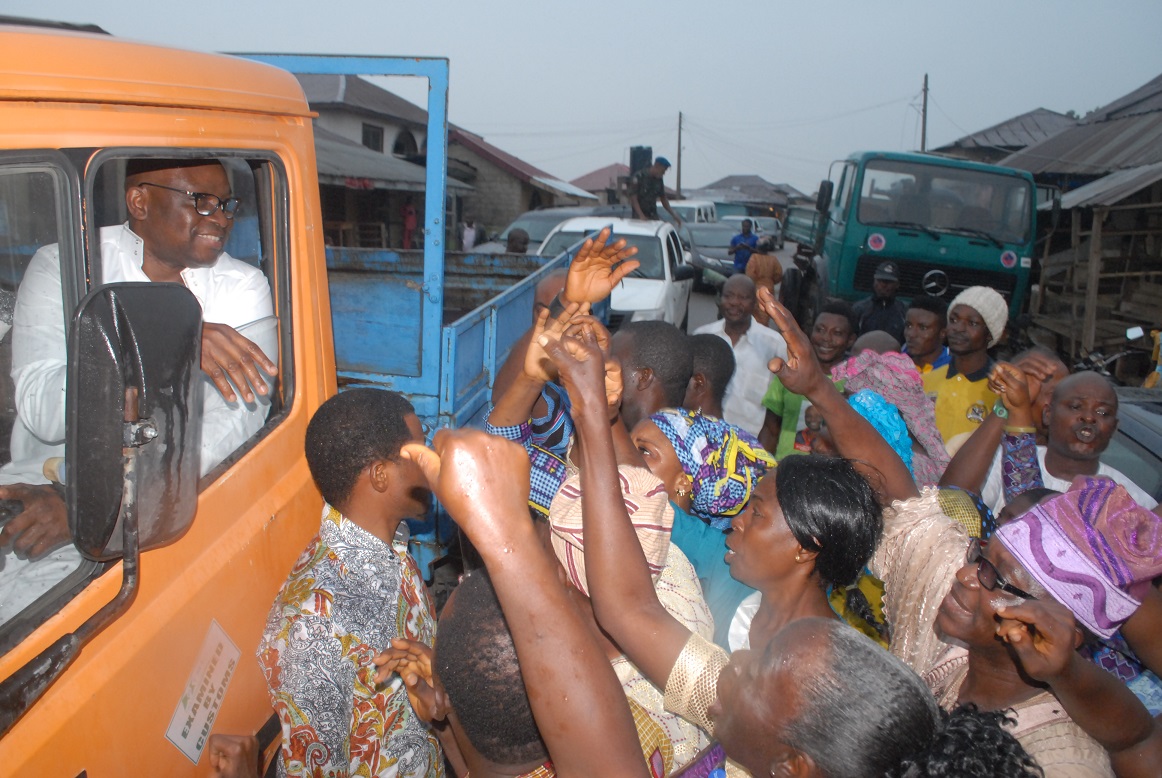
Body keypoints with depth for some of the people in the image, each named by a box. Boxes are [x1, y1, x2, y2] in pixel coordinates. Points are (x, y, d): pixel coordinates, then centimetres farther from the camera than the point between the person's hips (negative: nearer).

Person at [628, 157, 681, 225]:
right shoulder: (638, 177, -12)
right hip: (639, 216, -5)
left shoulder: (659, 180, 7)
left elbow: (663, 199, 15)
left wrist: (673, 215, 7)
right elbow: (633, 199, -15)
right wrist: (642, 216, -26)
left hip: (653, 216, 5)